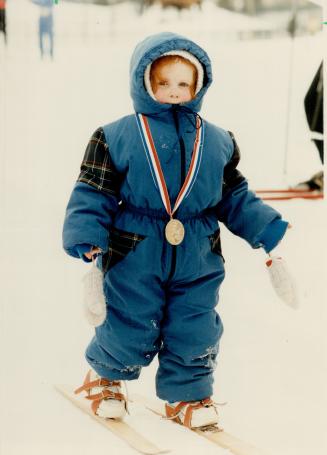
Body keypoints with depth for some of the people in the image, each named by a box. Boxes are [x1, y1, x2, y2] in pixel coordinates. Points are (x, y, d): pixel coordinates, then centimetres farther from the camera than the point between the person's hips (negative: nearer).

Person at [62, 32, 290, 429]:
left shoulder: (218, 142, 8)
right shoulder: (116, 137, -4)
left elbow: (234, 196, 15)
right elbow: (92, 194, -3)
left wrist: (267, 229, 6)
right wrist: (86, 240, -14)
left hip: (198, 260, 3)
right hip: (134, 256, -3)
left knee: (195, 333, 6)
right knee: (131, 333, 5)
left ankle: (187, 395, 29)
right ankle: (104, 375, 35)